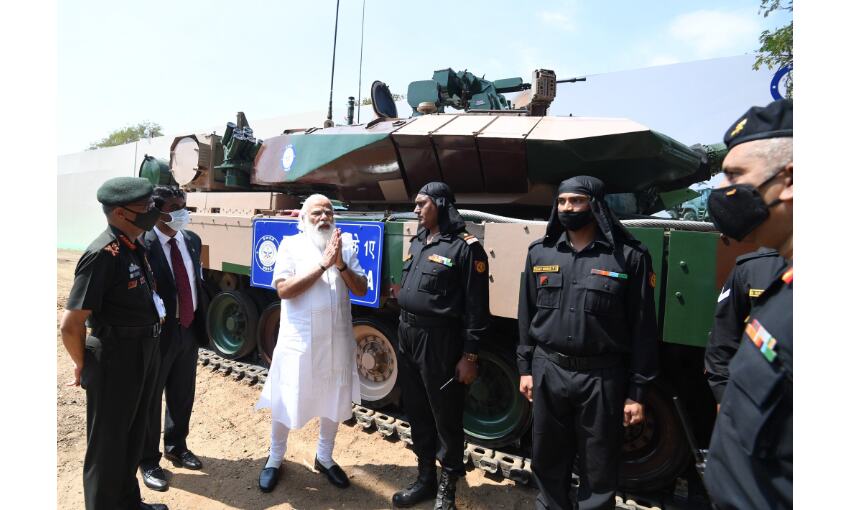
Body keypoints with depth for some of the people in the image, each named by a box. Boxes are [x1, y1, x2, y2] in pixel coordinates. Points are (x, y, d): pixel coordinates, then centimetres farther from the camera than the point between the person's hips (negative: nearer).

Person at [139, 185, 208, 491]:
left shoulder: (192, 240, 5)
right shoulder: (142, 243, -18)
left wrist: (201, 324, 9)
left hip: (189, 331, 6)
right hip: (156, 334, -6)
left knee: (183, 396, 21)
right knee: (150, 400, 12)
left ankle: (176, 447, 43)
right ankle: (148, 461, 32)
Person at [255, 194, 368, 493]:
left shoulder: (346, 245, 3)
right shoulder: (291, 245, -5)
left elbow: (361, 290, -1)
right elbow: (283, 289, -16)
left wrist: (341, 265, -17)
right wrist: (322, 264, -21)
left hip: (337, 340, 4)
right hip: (298, 340, -3)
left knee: (334, 402, 15)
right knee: (285, 402, 10)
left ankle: (324, 458, 37)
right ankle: (275, 459, 33)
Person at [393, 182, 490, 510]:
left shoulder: (465, 247, -12)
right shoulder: (417, 242, 11)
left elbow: (477, 307, -13)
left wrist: (470, 356, -14)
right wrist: (404, 332, 18)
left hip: (440, 341, -7)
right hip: (407, 335, 8)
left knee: (445, 416, 7)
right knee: (416, 412, 17)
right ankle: (425, 478, 35)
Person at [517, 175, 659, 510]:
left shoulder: (629, 257, -7)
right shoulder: (540, 253, 4)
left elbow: (643, 329, -5)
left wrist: (637, 392, -5)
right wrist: (525, 367, 8)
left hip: (601, 377, -3)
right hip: (547, 372, 3)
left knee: (599, 469, 12)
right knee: (547, 460, 18)